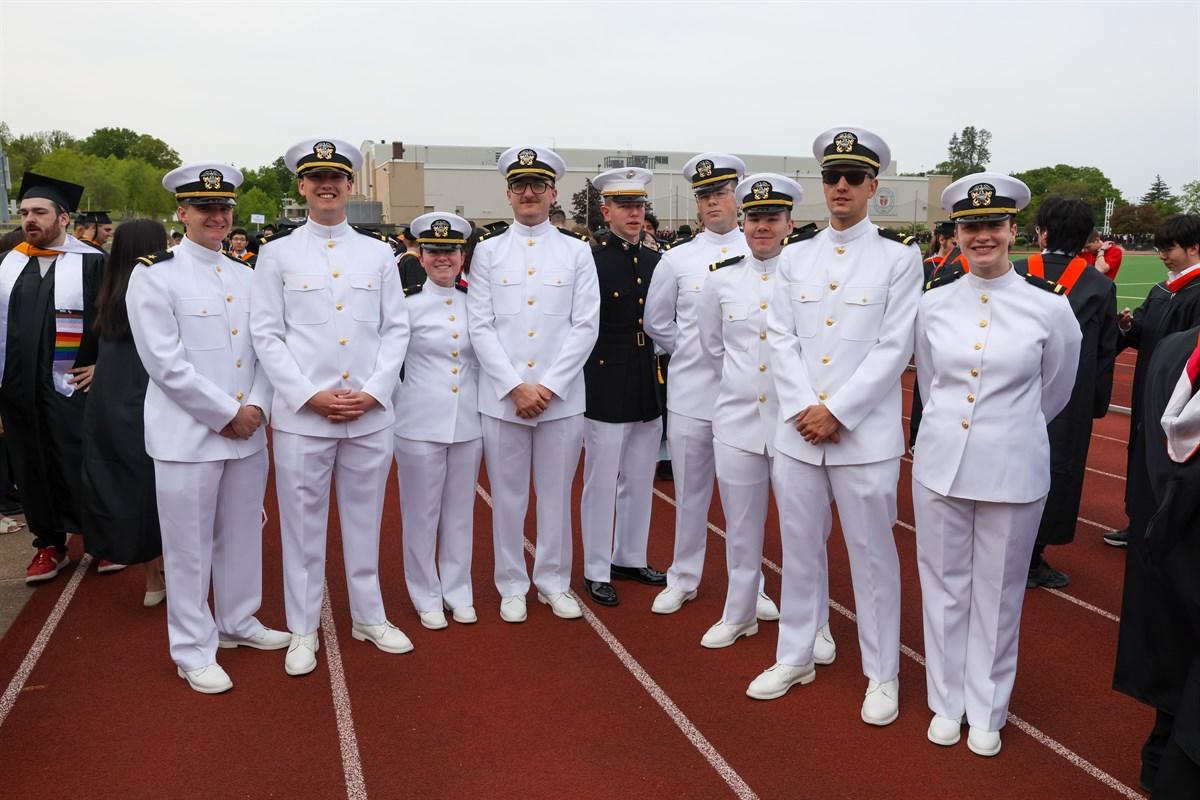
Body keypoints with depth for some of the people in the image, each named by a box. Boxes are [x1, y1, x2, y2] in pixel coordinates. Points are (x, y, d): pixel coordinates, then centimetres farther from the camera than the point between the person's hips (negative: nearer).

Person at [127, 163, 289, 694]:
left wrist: (256, 407, -8)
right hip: (187, 437, -5)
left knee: (242, 535, 16)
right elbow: (166, 362, -12)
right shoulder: (154, 276, -5)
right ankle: (193, 650, 19)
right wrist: (226, 415, -13)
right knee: (189, 547, 4)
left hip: (248, 432, 5)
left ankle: (238, 621, 34)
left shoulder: (246, 276, 11)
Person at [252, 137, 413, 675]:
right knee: (303, 525, 6)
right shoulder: (277, 254, 4)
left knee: (364, 521, 13)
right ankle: (303, 631, 21)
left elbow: (396, 329, 6)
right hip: (301, 415, -1)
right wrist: (310, 396, -11)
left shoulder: (379, 254, 8)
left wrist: (373, 392, -7)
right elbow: (266, 334, -1)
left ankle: (369, 617, 28)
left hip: (371, 414, 2)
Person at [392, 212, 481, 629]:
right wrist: (403, 401, -6)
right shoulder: (407, 303, -5)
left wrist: (483, 404, 8)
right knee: (422, 513, 7)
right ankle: (426, 597, 23)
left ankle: (458, 591, 27)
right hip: (420, 424, -3)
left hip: (468, 423, 3)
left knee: (460, 511, 13)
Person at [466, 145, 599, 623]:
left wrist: (549, 386, -9)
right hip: (502, 396, 0)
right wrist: (516, 387, -10)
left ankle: (554, 582, 25)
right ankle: (512, 586, 22)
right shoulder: (488, 252, 6)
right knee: (508, 494, 7)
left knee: (557, 492, 9)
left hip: (561, 396, 0)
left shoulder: (577, 252, 6)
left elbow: (586, 327, 0)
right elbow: (481, 327, 0)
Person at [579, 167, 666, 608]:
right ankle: (597, 571, 17)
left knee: (640, 480, 15)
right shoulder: (589, 260, -9)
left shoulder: (656, 261, 9)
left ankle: (631, 558, 31)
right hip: (606, 390, -6)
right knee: (602, 482, 4)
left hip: (649, 389, 6)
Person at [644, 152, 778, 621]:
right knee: (690, 491, 11)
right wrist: (690, 353, 6)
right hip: (690, 390, 1)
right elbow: (656, 322, 11)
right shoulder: (677, 258, 4)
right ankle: (683, 579, 25)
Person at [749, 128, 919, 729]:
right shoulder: (794, 257, 10)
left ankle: (882, 674, 22)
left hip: (865, 433, -3)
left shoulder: (900, 257, 0)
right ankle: (795, 657, 30)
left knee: (872, 554, 6)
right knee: (799, 547, 13)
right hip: (798, 429, 4)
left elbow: (894, 347, -7)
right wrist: (803, 409, -8)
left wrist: (837, 412, -13)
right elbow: (781, 338, 4)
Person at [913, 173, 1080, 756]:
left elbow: (1054, 390, 8)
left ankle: (987, 710, 29)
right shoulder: (934, 302, -1)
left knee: (997, 592, 11)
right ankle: (947, 701, 30)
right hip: (941, 462, 2)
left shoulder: (1049, 305, -8)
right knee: (943, 584, 12)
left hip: (1012, 471, -2)